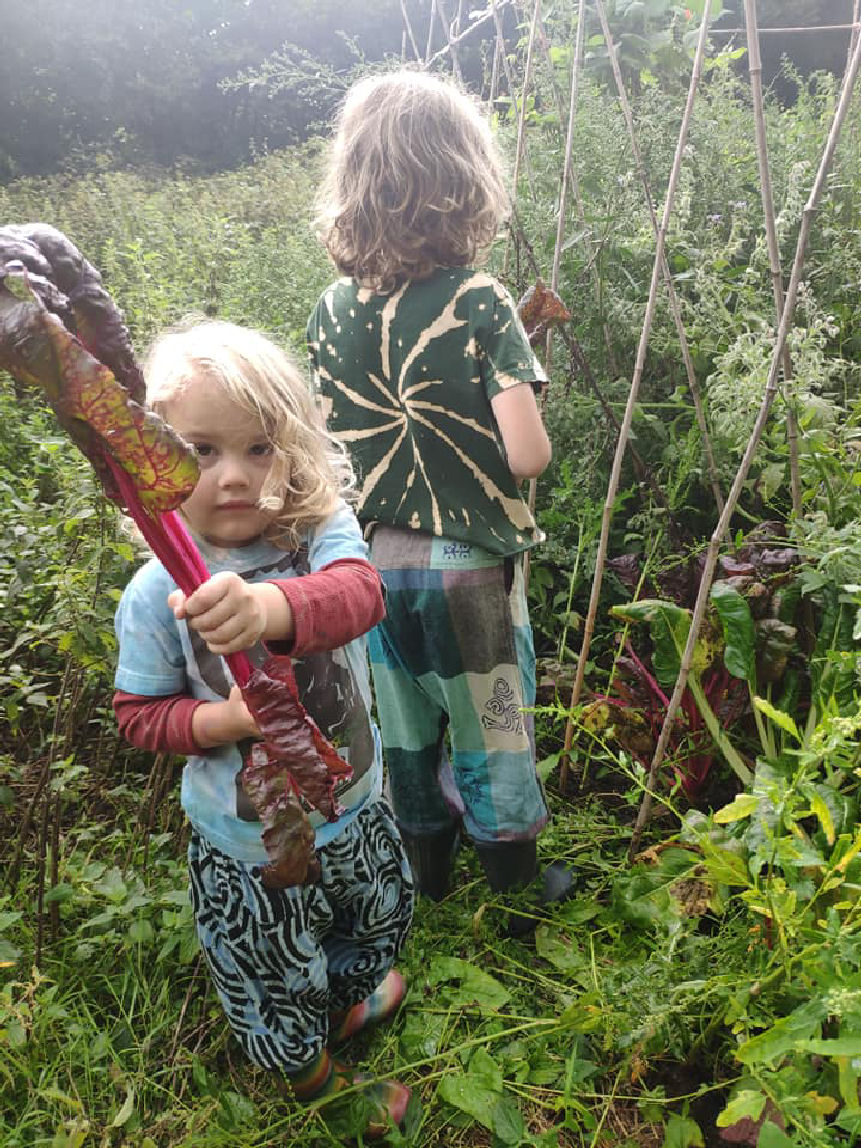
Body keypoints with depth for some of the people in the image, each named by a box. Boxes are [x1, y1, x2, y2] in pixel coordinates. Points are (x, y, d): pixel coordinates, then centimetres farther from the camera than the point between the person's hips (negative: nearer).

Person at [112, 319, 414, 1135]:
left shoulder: (322, 535, -19)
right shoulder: (157, 594, -20)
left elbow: (358, 594, -40)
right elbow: (139, 714, -9)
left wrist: (271, 606, -60)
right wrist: (226, 720, -29)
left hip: (354, 803, 3)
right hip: (250, 843, -2)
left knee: (375, 923, 31)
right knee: (276, 975, 22)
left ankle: (343, 1005, 67)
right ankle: (318, 1079, 58)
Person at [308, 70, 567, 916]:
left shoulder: (332, 311, -3)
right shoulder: (479, 303, -17)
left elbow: (330, 443, 2)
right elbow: (527, 456, -21)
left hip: (377, 557, 4)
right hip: (470, 562, -4)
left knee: (407, 730, 21)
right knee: (491, 731, 16)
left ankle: (426, 870, 43)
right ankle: (514, 896, 37)